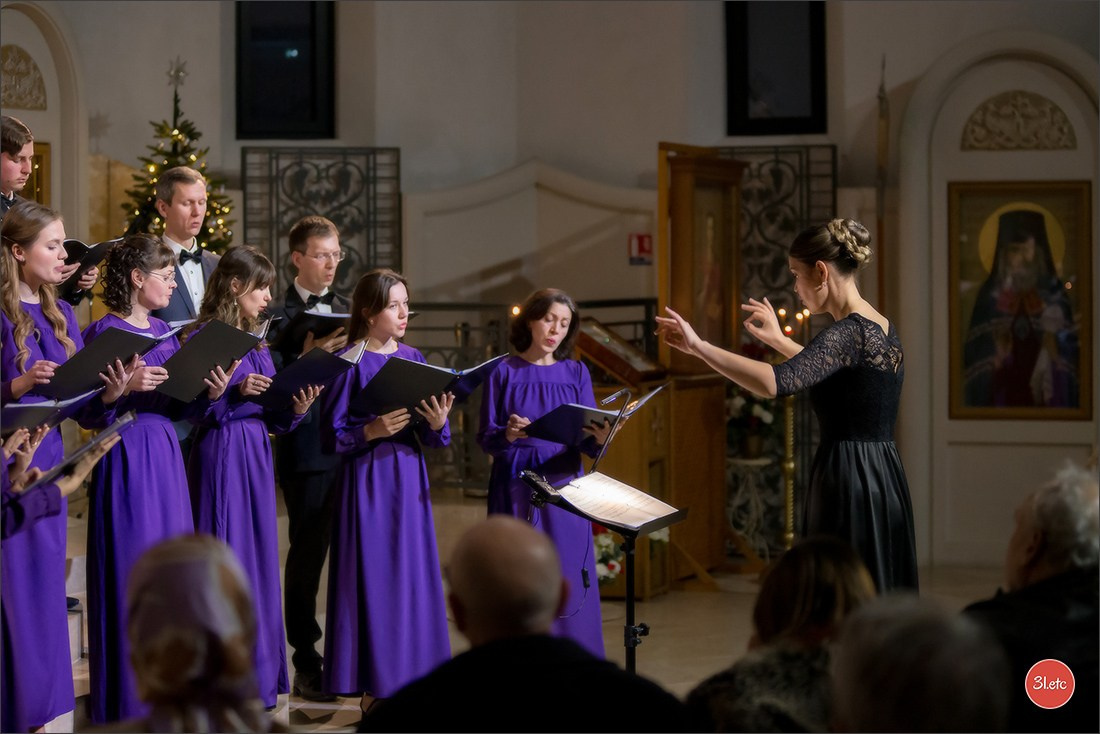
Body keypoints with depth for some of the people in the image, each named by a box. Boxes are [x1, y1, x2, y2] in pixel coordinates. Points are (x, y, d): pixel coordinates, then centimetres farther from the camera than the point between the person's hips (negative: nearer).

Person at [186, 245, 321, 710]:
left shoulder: (257, 344, 16)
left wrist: (296, 408, -4)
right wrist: (234, 392, -22)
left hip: (257, 458, 8)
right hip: (220, 457, -7)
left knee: (259, 560, 9)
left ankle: (257, 677, 16)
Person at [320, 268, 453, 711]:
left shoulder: (413, 359, 10)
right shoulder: (351, 362, -5)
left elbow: (431, 437, 10)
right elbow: (331, 433, -7)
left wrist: (438, 423, -11)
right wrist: (372, 431, -21)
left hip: (409, 477, 5)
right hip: (367, 478, -5)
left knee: (412, 574, 6)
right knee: (372, 577, -2)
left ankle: (408, 676, 14)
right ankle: (372, 687, 5)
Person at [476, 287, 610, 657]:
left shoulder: (576, 373, 7)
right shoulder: (504, 373, 0)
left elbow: (587, 444, 1)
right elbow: (485, 440, -3)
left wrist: (599, 438, -21)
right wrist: (508, 435, -25)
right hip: (516, 491, -2)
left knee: (566, 585, 1)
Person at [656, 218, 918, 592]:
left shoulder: (850, 332, -16)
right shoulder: (881, 328, 12)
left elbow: (774, 383, -31)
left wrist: (698, 346, -28)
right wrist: (778, 341, 38)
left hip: (849, 483, -9)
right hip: (883, 481, 9)